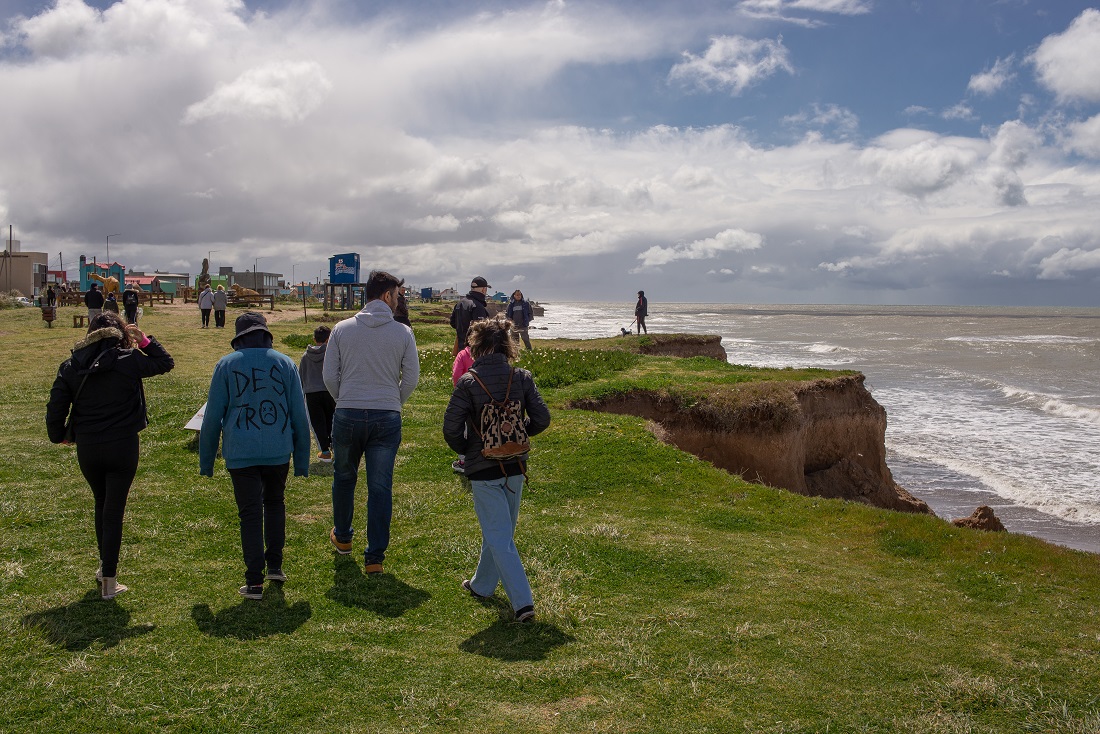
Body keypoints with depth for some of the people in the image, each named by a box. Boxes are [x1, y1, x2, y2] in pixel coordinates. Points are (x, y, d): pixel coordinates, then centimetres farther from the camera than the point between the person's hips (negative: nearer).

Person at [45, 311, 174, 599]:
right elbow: (165, 363, 4)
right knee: (114, 511, 3)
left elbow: (55, 408, 1)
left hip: (86, 448, 3)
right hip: (122, 446, -3)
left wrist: (57, 436, 17)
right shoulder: (129, 360, -10)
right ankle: (109, 581, 7)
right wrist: (144, 340, 6)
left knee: (101, 504, 25)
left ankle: (104, 564, 35)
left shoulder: (70, 366, -1)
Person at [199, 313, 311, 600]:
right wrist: (302, 459, 11)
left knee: (250, 513, 2)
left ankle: (254, 582, 2)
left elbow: (212, 417, 1)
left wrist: (206, 460, 10)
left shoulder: (226, 365, 0)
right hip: (278, 451, 2)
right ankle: (275, 565, 24)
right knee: (275, 503, 22)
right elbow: (300, 415, 4)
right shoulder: (285, 363, 4)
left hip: (240, 453, -2)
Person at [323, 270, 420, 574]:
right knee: (380, 487, 4)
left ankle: (342, 537, 40)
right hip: (387, 418, -1)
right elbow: (412, 378, -1)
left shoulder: (342, 329, -1)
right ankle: (375, 556, 6)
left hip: (347, 415, 1)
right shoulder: (403, 332, -3)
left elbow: (329, 375, 0)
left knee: (344, 477, 22)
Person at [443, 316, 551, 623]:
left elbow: (451, 428, -15)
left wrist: (466, 450, 4)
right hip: (515, 467, 5)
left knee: (499, 537, 1)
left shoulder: (468, 382, -14)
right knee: (500, 529, 21)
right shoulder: (522, 378, -5)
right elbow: (542, 419, -4)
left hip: (482, 469, -4)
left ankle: (523, 601, -6)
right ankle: (483, 584, 41)